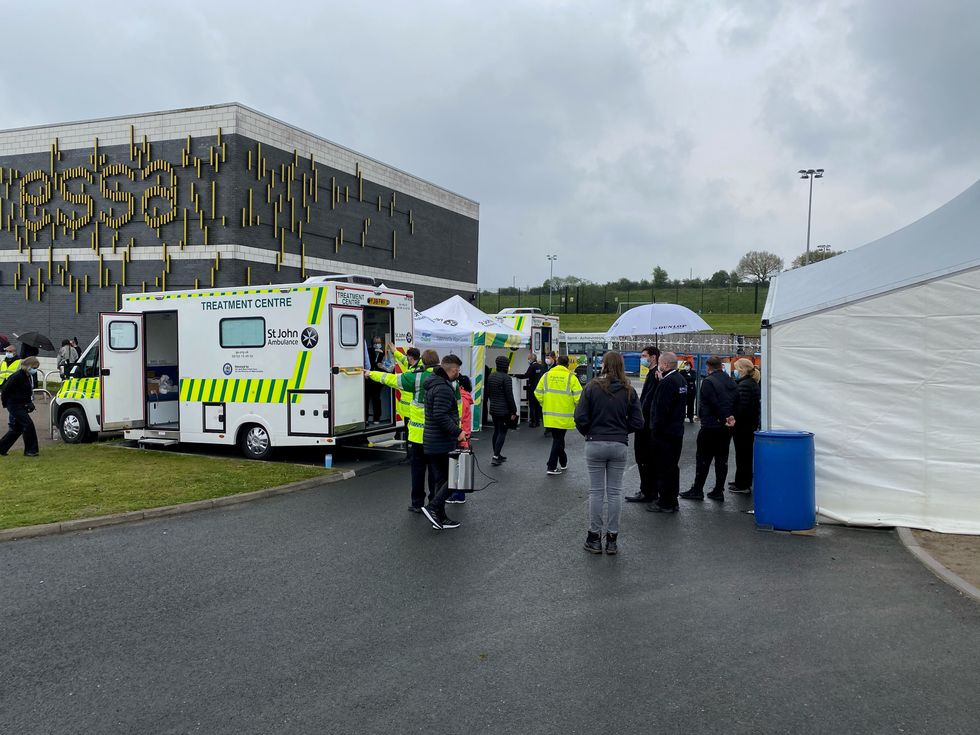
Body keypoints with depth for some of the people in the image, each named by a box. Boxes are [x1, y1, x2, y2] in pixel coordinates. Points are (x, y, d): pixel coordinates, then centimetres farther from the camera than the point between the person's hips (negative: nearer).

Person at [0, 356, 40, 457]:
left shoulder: (28, 376, 9)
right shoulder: (17, 376, -19)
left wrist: (29, 403, 10)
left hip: (22, 406, 9)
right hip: (15, 405, -9)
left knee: (17, 428, 14)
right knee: (28, 424, -12)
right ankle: (30, 450, -5)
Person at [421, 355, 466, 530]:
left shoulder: (433, 384, 15)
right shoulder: (443, 388, -18)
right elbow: (441, 416, -26)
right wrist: (457, 432, -20)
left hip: (431, 441, 10)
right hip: (443, 443, -10)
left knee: (441, 479, 14)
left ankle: (440, 518, 18)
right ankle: (433, 507, -9)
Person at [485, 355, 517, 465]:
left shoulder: (491, 376, 8)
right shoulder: (506, 378, -16)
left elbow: (488, 393, 16)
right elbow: (509, 396, -15)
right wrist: (513, 411, -10)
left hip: (493, 409, 8)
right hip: (503, 410, -8)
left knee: (496, 431, 16)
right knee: (502, 432, -3)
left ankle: (497, 455, 23)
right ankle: (495, 456, -8)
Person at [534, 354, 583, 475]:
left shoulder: (547, 375, 2)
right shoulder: (571, 377, -8)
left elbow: (538, 393, 2)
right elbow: (578, 396, -12)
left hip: (549, 415, 4)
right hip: (564, 415, -4)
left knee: (558, 438, 19)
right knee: (558, 440, 4)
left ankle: (563, 462, 32)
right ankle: (552, 467, 3)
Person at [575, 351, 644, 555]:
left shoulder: (592, 387, -8)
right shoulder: (629, 391, -1)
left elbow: (580, 418, -11)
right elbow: (637, 422, -1)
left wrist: (588, 433, 8)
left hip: (595, 444, -2)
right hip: (619, 445, 2)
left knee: (596, 491, 7)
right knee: (615, 492, 9)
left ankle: (594, 538, 13)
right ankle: (612, 540, 15)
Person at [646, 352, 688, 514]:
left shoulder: (666, 382, -20)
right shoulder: (681, 380, 10)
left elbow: (661, 409, -22)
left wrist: (656, 429, -14)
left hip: (664, 433, -10)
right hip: (677, 431, 10)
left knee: (664, 467, -2)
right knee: (673, 466, 16)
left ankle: (665, 503, 4)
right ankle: (672, 501, 25)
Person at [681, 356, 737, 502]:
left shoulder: (708, 381, -13)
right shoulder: (731, 382, 10)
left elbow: (714, 404, -17)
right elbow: (736, 403, 8)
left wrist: (724, 418, -7)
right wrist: (731, 417, -1)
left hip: (710, 426, -6)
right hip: (726, 428, 6)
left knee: (703, 459, 1)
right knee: (722, 459, 8)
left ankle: (697, 490, 5)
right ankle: (719, 491, 12)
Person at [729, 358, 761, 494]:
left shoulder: (744, 385, -18)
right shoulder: (753, 384, 13)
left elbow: (742, 407, -25)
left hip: (742, 426, -10)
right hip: (750, 424, 10)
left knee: (742, 454, -3)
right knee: (746, 454, 17)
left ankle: (742, 485, 4)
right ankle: (745, 483, 28)